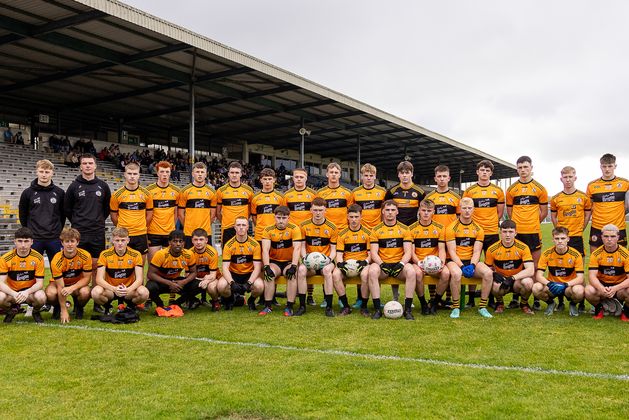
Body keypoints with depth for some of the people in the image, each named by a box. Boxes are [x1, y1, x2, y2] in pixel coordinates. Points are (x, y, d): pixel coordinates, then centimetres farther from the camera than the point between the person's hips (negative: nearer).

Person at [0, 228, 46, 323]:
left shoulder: (38, 258, -11)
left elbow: (39, 282, -12)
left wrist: (27, 292, -33)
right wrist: (14, 294, -35)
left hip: (30, 291, -1)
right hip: (12, 291, 1)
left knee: (41, 297, -35)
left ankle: (36, 312, 4)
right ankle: (11, 310, 5)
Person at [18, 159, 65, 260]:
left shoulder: (59, 193, 3)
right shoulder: (28, 193, 1)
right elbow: (23, 215, 8)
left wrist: (59, 231, 7)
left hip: (54, 239, 1)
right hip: (34, 239, 0)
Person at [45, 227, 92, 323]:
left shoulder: (85, 256, -23)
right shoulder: (56, 261, -26)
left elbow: (86, 278, -15)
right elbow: (60, 287, -25)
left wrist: (72, 288, -35)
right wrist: (64, 311, -26)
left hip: (78, 284, 1)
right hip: (59, 283, 0)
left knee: (85, 292, -34)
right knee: (50, 293, -34)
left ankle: (78, 307, 3)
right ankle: (57, 308, 3)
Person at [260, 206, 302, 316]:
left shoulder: (294, 229, -7)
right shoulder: (268, 230, -3)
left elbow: (297, 249, -17)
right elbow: (265, 250, -12)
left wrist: (293, 266, -30)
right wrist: (267, 267, -27)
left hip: (289, 262, -1)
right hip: (274, 262, 1)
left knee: (292, 274, -31)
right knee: (269, 273, -29)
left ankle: (289, 307, -23)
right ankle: (268, 306, -20)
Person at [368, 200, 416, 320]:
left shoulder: (404, 229, 9)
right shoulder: (376, 230, 8)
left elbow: (408, 251, 1)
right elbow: (374, 252, 0)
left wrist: (401, 263, -19)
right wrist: (381, 264, -19)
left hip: (399, 264, 0)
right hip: (382, 263, 0)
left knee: (411, 271, -32)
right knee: (372, 271, -33)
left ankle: (408, 309, -23)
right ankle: (377, 309, -26)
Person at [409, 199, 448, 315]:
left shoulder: (440, 228, 7)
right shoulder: (412, 228, 2)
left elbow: (441, 249, 4)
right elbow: (411, 251, -1)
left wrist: (442, 261, -18)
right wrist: (419, 263, -21)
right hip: (418, 262, -1)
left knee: (446, 273, -30)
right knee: (417, 273, -36)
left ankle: (434, 302, -5)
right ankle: (423, 304, -11)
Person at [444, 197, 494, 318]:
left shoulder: (478, 229, 7)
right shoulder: (452, 228, -3)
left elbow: (476, 252, 1)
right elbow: (452, 252, -8)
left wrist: (472, 265, -18)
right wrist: (462, 266, -21)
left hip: (472, 261, 3)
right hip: (455, 261, -3)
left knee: (488, 272, -26)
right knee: (456, 273, -38)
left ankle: (482, 307, -13)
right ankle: (455, 307, -21)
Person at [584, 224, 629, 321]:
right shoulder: (596, 254, -9)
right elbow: (592, 276, -16)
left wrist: (615, 288, -36)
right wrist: (601, 288, -37)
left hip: (620, 286, -1)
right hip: (602, 285, 1)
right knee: (588, 291, -32)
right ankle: (599, 308, 4)